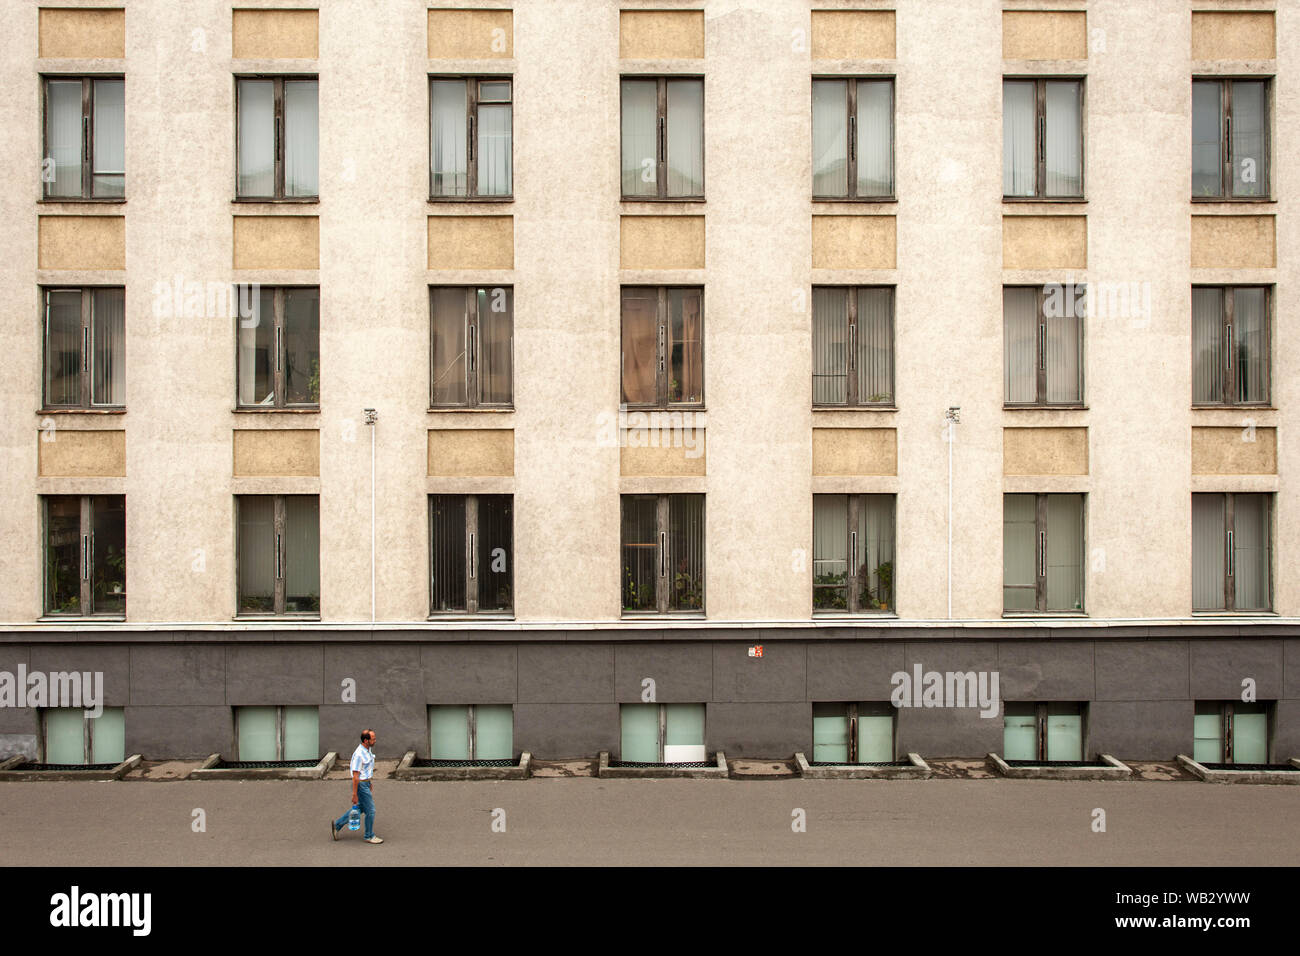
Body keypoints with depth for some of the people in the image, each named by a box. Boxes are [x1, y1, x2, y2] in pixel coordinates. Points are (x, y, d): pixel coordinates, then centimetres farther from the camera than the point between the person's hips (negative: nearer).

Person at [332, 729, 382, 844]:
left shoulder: (368, 750, 4)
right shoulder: (359, 754, -25)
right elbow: (355, 776, -23)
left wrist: (370, 784, 23)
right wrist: (354, 794, -20)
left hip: (366, 783, 9)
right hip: (361, 784, -9)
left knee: (360, 808, 19)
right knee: (370, 810, 1)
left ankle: (337, 824, 28)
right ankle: (369, 836, 16)